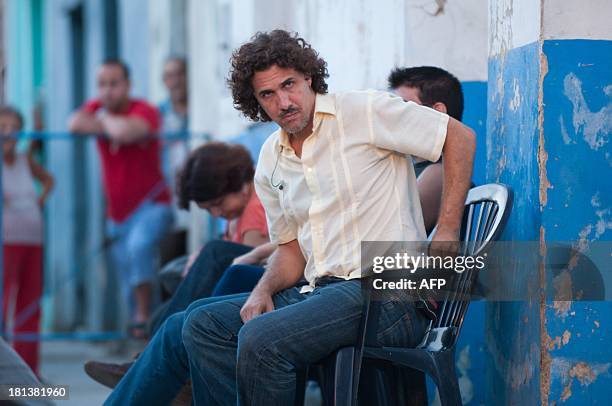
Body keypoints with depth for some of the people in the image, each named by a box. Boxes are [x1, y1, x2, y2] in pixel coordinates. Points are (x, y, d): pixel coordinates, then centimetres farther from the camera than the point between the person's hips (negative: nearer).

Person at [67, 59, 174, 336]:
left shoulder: (144, 111, -13)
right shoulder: (97, 108, 5)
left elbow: (126, 131, -35)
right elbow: (75, 124, -16)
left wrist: (105, 121, -14)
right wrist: (110, 126, -18)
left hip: (151, 206, -6)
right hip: (117, 213, 6)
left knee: (139, 246, -34)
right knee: (129, 287, 9)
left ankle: (144, 316, -28)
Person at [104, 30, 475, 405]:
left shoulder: (363, 112, -5)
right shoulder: (271, 162, 16)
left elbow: (460, 136, -6)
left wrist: (446, 236, -11)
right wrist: (263, 291, -1)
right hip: (319, 290, 8)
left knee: (261, 338, -28)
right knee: (200, 324, -5)